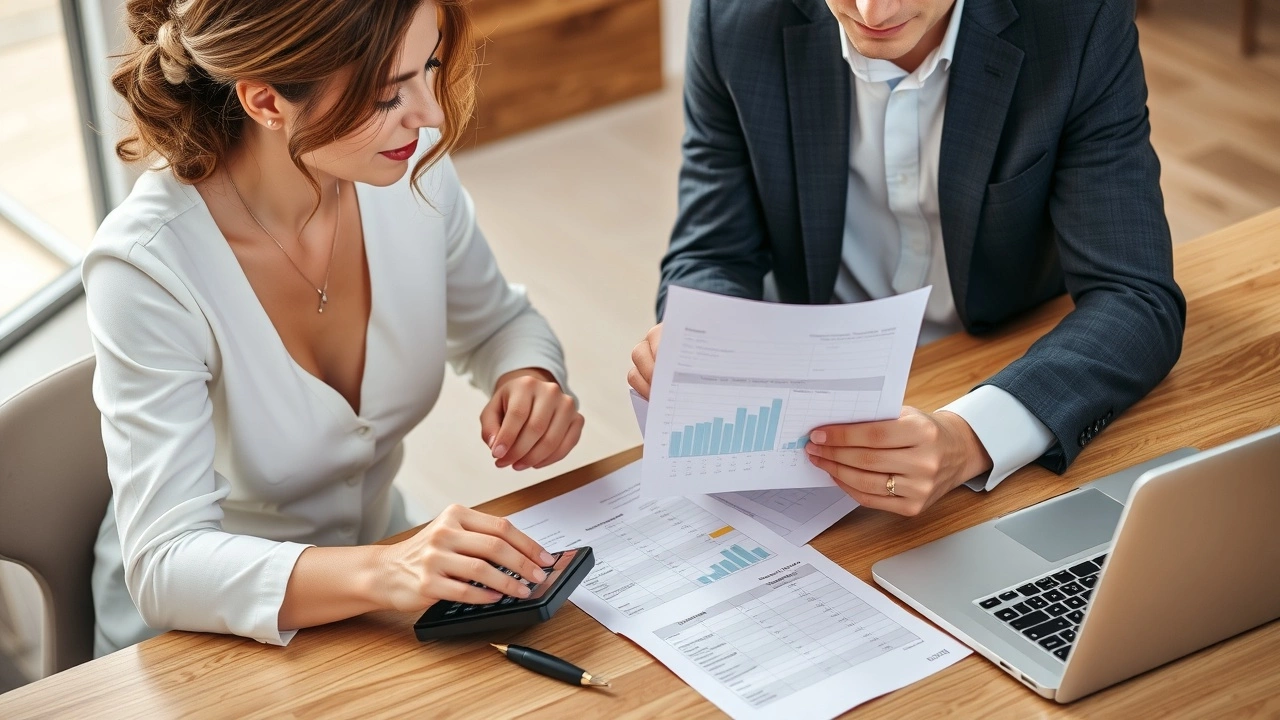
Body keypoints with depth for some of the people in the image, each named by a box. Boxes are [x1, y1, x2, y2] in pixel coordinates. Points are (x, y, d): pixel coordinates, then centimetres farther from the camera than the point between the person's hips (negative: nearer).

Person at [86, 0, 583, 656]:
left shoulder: (414, 170, -11)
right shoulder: (148, 264, -26)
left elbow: (496, 325, 9)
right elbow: (166, 567, -29)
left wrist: (530, 380, -14)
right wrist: (384, 574, -43)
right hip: (203, 636, -5)